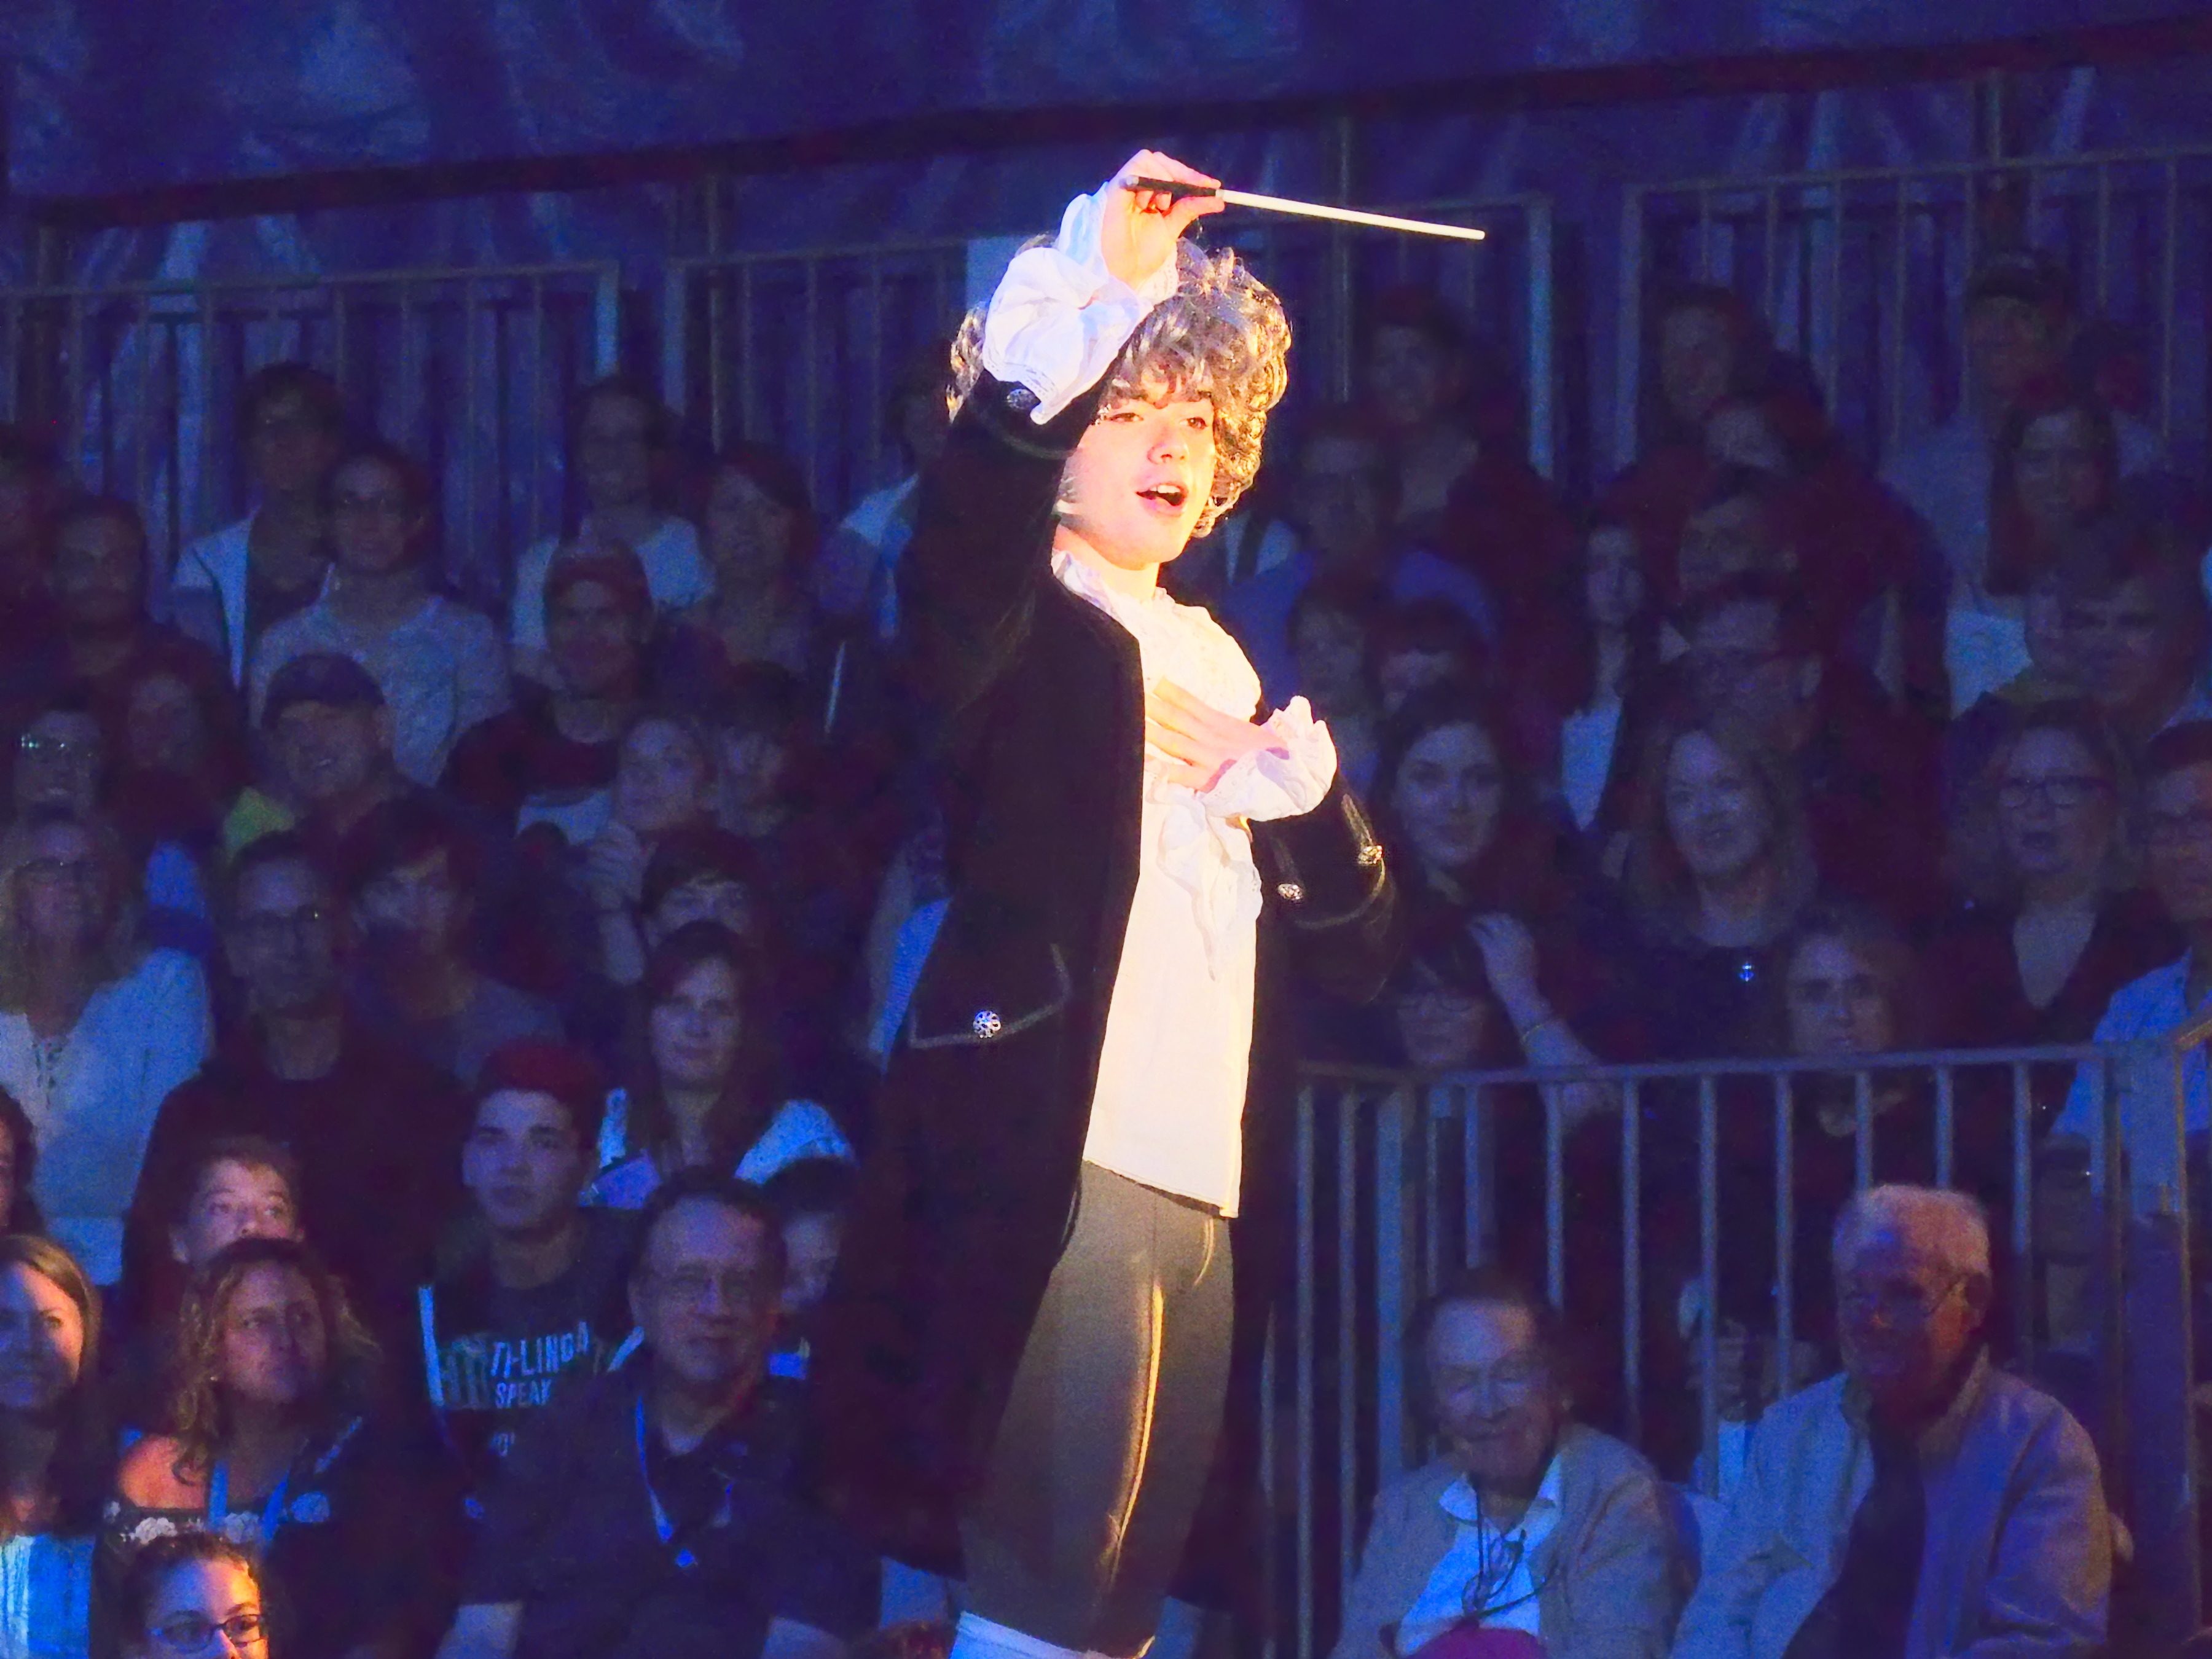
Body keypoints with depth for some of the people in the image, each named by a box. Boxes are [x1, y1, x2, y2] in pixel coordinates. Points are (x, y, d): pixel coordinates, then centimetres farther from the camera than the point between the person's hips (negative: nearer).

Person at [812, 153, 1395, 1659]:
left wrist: (1309, 799, 0)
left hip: (1198, 1186, 8)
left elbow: (1354, 948, 21)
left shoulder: (1218, 660, 23)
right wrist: (1086, 300, -33)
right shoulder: (1029, 627, 2)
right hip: (1053, 1160, -8)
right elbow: (960, 548, -25)